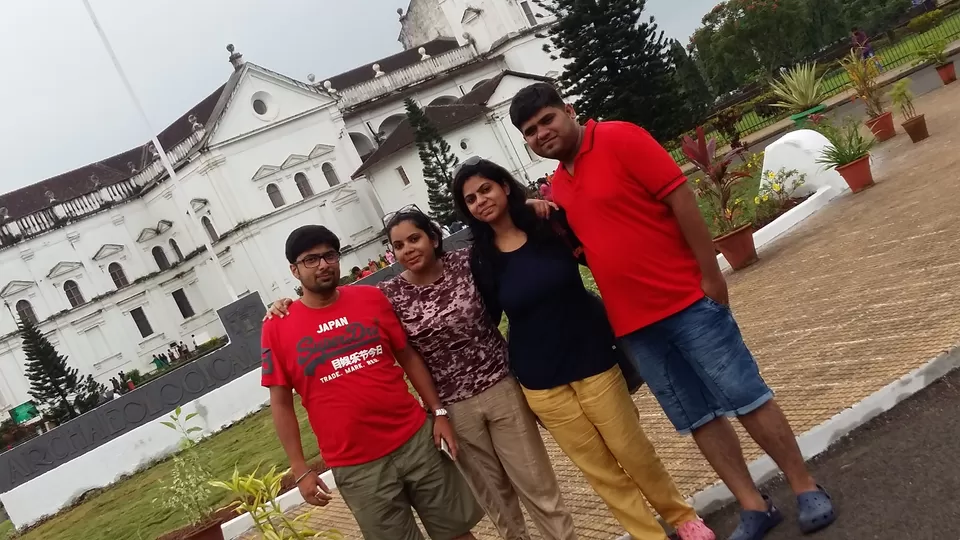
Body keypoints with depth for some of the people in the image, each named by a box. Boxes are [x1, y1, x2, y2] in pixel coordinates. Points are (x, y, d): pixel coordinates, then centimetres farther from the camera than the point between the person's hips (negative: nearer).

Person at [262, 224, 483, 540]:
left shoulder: (371, 298, 2)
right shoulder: (277, 327, -4)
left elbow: (408, 356, 8)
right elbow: (281, 404, 0)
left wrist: (438, 412, 3)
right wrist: (300, 471, -3)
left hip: (416, 440, 2)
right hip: (356, 466, -2)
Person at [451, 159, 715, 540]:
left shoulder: (551, 225, -7)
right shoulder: (481, 260, -4)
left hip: (592, 359, -1)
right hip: (541, 383, 1)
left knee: (632, 451, 10)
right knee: (599, 469, 10)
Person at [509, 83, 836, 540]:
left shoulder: (620, 138, -9)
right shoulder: (557, 188, 11)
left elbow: (680, 198, -13)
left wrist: (711, 275, -15)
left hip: (687, 301, -6)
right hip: (633, 323, 6)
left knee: (748, 398, 3)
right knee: (698, 419, 12)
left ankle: (806, 490, 21)